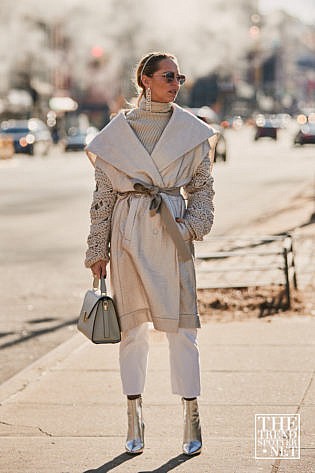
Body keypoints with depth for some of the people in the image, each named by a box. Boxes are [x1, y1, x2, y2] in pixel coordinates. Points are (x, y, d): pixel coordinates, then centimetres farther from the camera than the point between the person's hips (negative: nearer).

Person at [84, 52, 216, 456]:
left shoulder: (191, 130, 5)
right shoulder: (116, 132, 4)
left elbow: (203, 185, 10)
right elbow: (103, 194, 7)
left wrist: (194, 223, -7)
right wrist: (98, 249, 5)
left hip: (172, 231, 0)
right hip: (129, 233, 0)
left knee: (181, 325, -3)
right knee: (132, 326, 4)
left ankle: (191, 421, 4)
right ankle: (134, 422, 13)